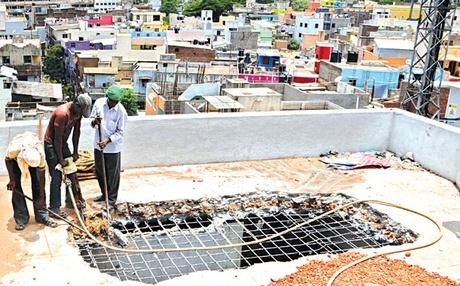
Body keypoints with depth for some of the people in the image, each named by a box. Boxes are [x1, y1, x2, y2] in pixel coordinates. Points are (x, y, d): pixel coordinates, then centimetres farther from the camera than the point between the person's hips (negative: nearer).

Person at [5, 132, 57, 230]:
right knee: (16, 185, -10)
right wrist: (12, 179, -15)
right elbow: (8, 160, -17)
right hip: (14, 158, 0)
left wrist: (42, 196, -19)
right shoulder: (13, 149, -43)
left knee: (38, 184, -9)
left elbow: (41, 175, -24)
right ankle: (21, 218, 0)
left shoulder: (40, 154, -39)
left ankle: (42, 215, 1)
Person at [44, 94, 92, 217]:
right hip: (51, 144, -8)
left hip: (63, 143, 8)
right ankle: (54, 208, -1)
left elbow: (76, 132, 4)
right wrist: (61, 159, -20)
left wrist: (75, 152, 5)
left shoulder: (78, 112, -6)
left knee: (71, 173, 11)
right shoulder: (62, 113, -30)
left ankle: (70, 200, 23)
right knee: (56, 177, -8)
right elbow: (58, 138, -26)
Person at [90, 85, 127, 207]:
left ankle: (112, 197, 23)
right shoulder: (99, 103, -6)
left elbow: (120, 132, -13)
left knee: (113, 174, 7)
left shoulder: (121, 111, -17)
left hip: (113, 147, -4)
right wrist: (94, 122, -21)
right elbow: (92, 123, 3)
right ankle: (104, 194, 35)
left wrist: (107, 141, -26)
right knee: (100, 172, 17)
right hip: (98, 145, 4)